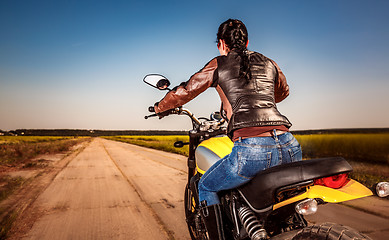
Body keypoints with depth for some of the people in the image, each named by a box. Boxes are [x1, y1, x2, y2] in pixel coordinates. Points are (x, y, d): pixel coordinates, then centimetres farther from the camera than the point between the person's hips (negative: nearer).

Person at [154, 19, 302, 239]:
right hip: (290, 147, 6)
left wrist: (160, 107, 35)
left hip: (252, 149, -5)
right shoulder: (269, 63, 22)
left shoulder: (219, 64, 11)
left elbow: (185, 92, 16)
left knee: (206, 187, 21)